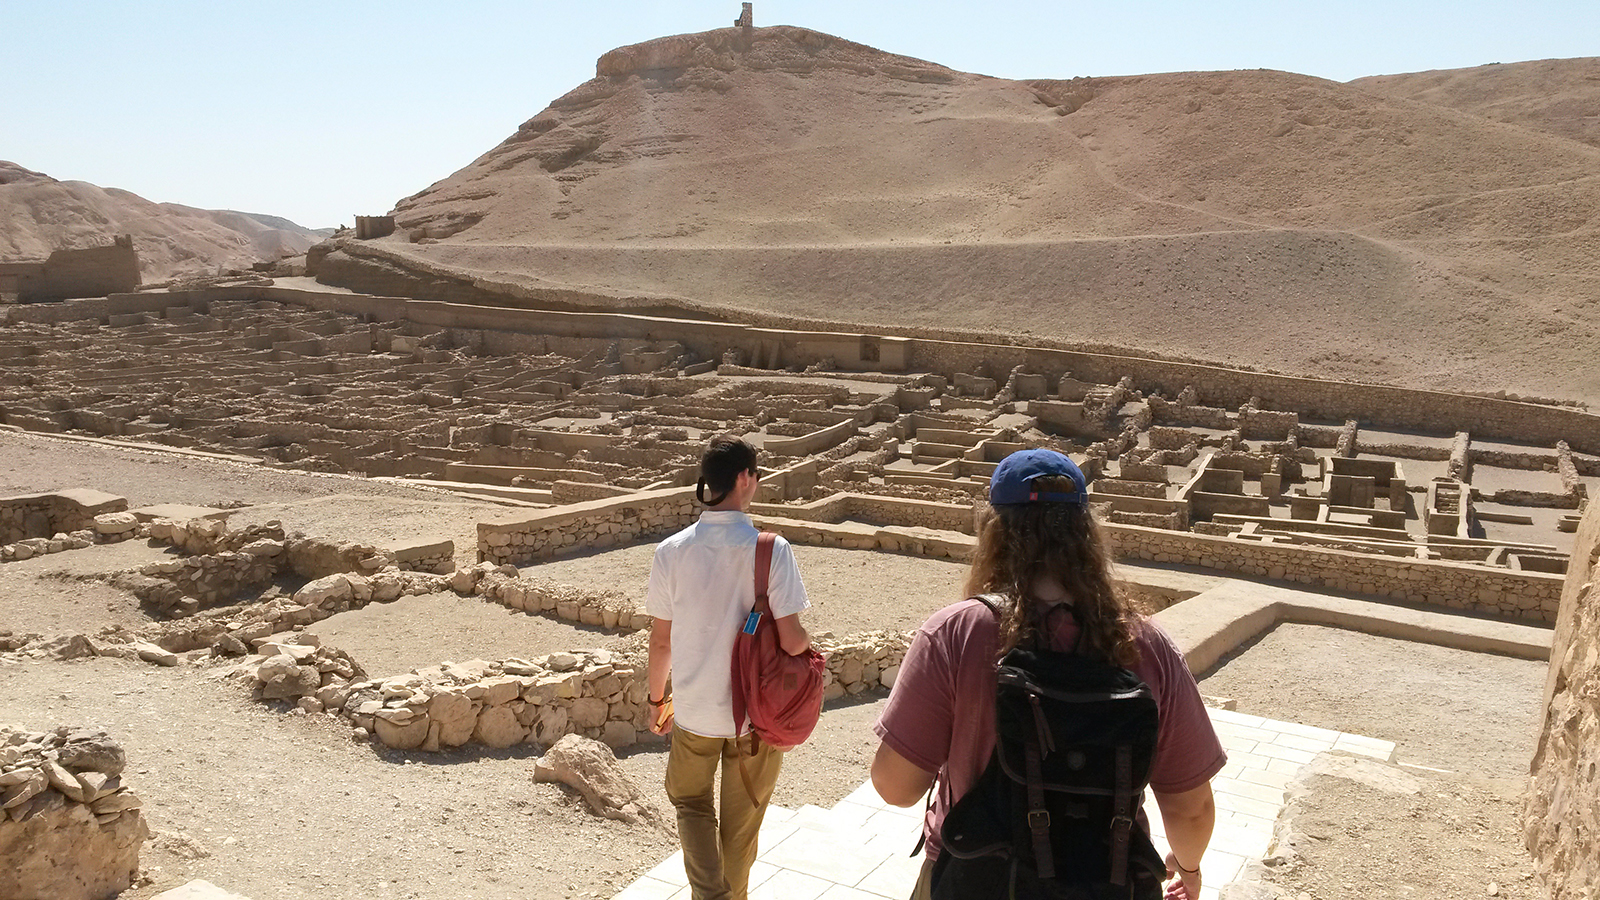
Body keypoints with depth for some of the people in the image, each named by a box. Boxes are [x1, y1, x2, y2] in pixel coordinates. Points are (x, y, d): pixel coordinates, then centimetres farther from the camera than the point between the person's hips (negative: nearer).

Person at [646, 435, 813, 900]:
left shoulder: (671, 551, -10)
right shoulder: (771, 549, -19)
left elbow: (661, 640, -3)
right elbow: (791, 641, -20)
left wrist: (657, 697, 13)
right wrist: (809, 640, 3)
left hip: (694, 709, 1)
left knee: (690, 800, 25)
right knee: (742, 818, 21)